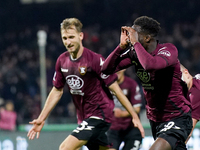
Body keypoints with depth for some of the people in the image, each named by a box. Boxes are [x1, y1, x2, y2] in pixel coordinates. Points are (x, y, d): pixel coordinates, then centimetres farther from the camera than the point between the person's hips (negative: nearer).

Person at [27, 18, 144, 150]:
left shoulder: (95, 60, -17)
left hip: (100, 114, -7)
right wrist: (41, 119, 15)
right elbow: (57, 91, 16)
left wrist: (135, 117, -13)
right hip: (83, 118, 7)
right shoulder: (62, 61, 3)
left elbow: (116, 89, -14)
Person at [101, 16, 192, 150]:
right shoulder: (134, 53, 0)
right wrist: (122, 46, -11)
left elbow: (150, 65, -41)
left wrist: (135, 42, -28)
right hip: (155, 119, 8)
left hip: (177, 118, -8)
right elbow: (107, 69, -2)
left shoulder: (169, 49, -19)